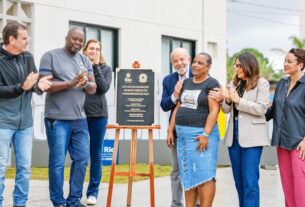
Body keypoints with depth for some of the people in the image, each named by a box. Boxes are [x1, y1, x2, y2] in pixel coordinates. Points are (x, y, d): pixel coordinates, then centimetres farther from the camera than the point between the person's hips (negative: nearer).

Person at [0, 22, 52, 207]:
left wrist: (39, 84, -19)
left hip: (25, 121, 5)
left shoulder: (28, 57, 7)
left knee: (25, 166, 9)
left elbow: (34, 84, 4)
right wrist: (22, 87, -24)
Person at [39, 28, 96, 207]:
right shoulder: (50, 56, -1)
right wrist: (71, 83, -17)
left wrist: (85, 82, -11)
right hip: (57, 119, -5)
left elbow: (93, 89, 12)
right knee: (58, 162, -2)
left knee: (82, 160, 5)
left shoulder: (85, 60, 15)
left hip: (80, 119, 6)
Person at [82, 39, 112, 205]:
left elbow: (104, 88, -9)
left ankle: (93, 192, 12)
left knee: (96, 154, 5)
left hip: (98, 114, 1)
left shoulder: (105, 69, 6)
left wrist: (95, 67, -10)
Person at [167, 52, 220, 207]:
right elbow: (178, 108, 16)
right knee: (188, 176, 9)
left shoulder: (211, 84, -5)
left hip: (200, 134, -7)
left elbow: (214, 110, -14)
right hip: (182, 135, 7)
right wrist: (170, 130, 9)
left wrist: (205, 134, -22)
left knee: (203, 175, -7)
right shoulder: (186, 83, 15)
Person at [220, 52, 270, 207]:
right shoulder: (234, 84, 11)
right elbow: (226, 110, 12)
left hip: (251, 136, -6)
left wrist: (239, 100, -15)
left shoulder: (261, 83, -2)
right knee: (239, 180, 13)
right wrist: (227, 100, -9)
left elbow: (261, 108, -12)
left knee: (250, 181, -8)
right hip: (234, 135, 6)